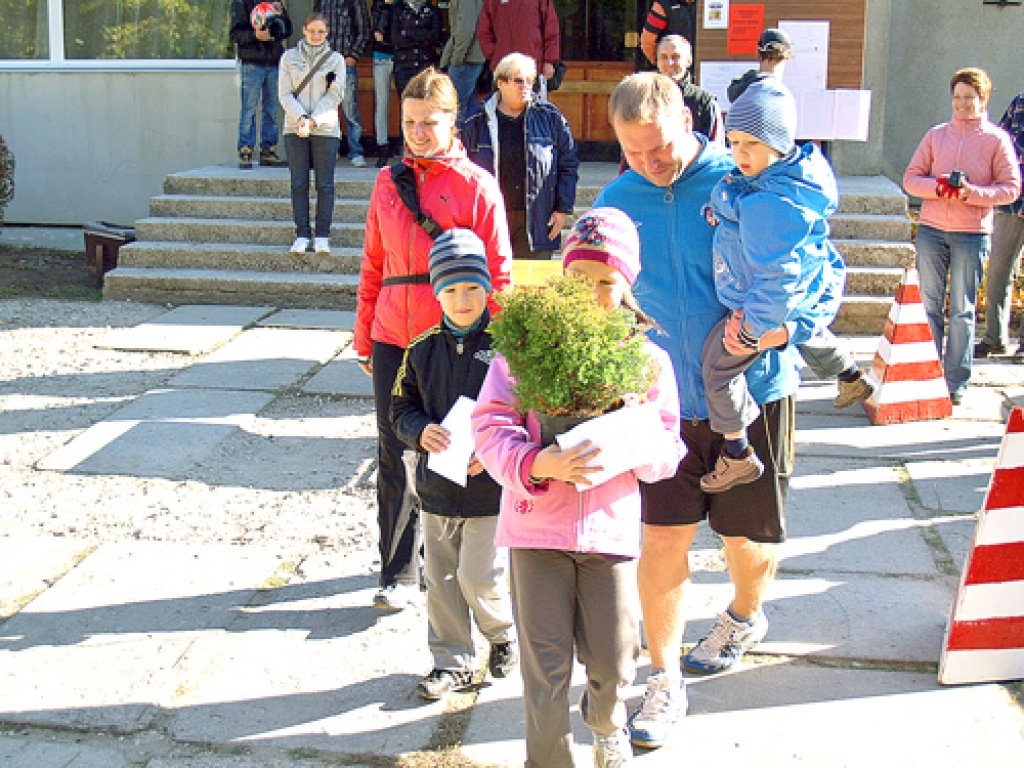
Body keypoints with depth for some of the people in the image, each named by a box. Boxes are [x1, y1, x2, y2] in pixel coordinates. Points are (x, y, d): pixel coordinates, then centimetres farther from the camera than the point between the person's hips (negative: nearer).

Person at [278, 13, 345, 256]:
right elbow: (285, 94, 2)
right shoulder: (289, 57, 9)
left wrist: (313, 121, -14)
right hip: (294, 129, 1)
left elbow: (333, 96, -2)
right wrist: (301, 118, -14)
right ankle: (301, 235, 6)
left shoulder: (336, 60, 6)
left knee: (325, 184, -1)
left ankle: (322, 235, 5)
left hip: (325, 129, -1)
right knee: (299, 183, 1)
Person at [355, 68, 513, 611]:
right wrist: (364, 337, 13)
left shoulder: (476, 185, -2)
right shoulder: (388, 182, 10)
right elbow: (373, 265, 14)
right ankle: (399, 573, 13)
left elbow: (497, 274, -2)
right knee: (393, 453, 3)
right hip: (393, 338, 3)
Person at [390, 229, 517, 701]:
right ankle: (452, 661, 27)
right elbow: (402, 407, 7)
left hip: (490, 488, -4)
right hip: (437, 486, 4)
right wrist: (421, 432, -14)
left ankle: (505, 635, 29)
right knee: (440, 579, 11)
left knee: (479, 578, -2)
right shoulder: (423, 348, 2)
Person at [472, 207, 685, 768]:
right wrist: (537, 463, -27)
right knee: (546, 665, 3)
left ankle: (605, 722, 45)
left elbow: (668, 451, 3)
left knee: (613, 662, 11)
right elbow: (491, 427, -8)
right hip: (538, 524, -2)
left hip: (611, 527, 2)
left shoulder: (647, 359, 4)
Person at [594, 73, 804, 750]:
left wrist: (786, 325, -25)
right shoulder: (616, 202, 0)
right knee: (662, 539, -3)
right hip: (667, 401, 2)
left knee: (748, 537, 13)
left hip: (753, 394, -1)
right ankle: (664, 683, 12)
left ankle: (744, 618, 47)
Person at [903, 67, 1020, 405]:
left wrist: (974, 193, -16)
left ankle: (956, 381, 6)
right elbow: (911, 178, 7)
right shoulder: (936, 135, 10)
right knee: (929, 305, 4)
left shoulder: (996, 139, 3)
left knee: (962, 310, 0)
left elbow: (1011, 187, 0)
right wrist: (938, 187, -12)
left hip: (972, 234, -2)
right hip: (931, 229, 3)